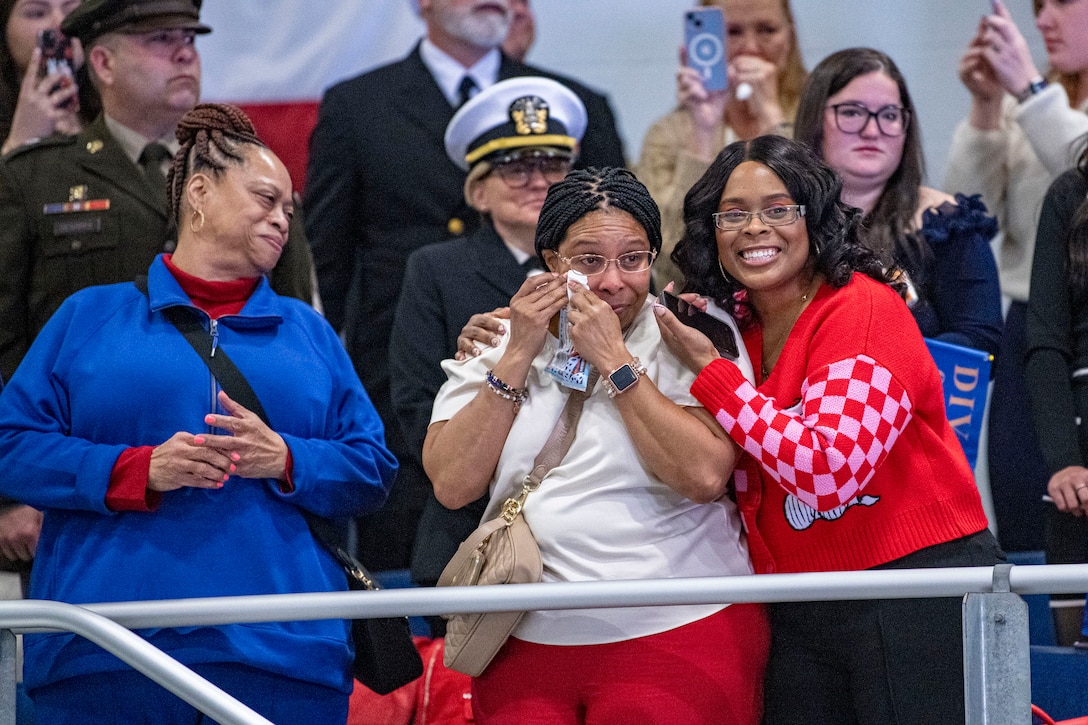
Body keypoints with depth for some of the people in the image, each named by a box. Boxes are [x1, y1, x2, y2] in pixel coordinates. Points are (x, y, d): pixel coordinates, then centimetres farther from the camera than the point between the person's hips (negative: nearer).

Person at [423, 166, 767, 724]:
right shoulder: (495, 342, 7)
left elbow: (706, 476, -17)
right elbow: (451, 485, -3)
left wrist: (613, 360, -14)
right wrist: (518, 356, -7)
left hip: (676, 633, -3)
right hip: (525, 641, 3)